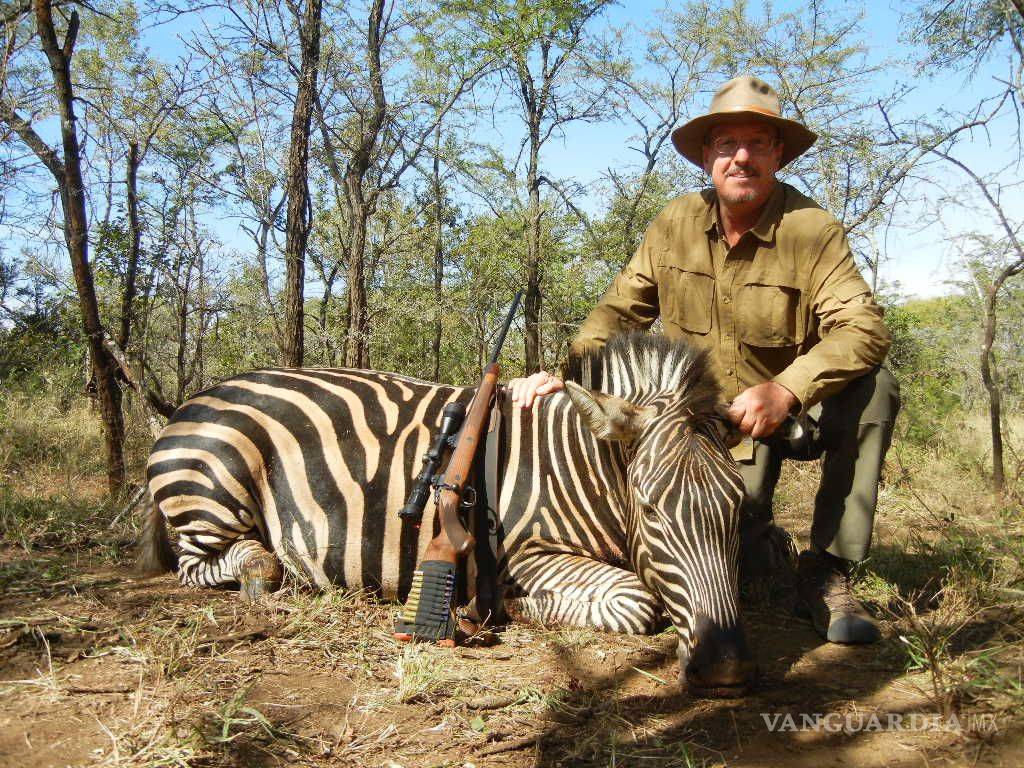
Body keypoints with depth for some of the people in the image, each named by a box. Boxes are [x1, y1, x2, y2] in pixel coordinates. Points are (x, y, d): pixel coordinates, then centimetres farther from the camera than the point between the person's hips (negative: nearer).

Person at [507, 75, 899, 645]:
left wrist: (786, 390, -44)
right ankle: (759, 533, 28)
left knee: (873, 388, -32)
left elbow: (865, 327, -28)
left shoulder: (814, 230, -16)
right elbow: (619, 312, -1)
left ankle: (828, 574, -18)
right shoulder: (676, 225, -5)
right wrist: (564, 373, -17)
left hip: (799, 413, -1)